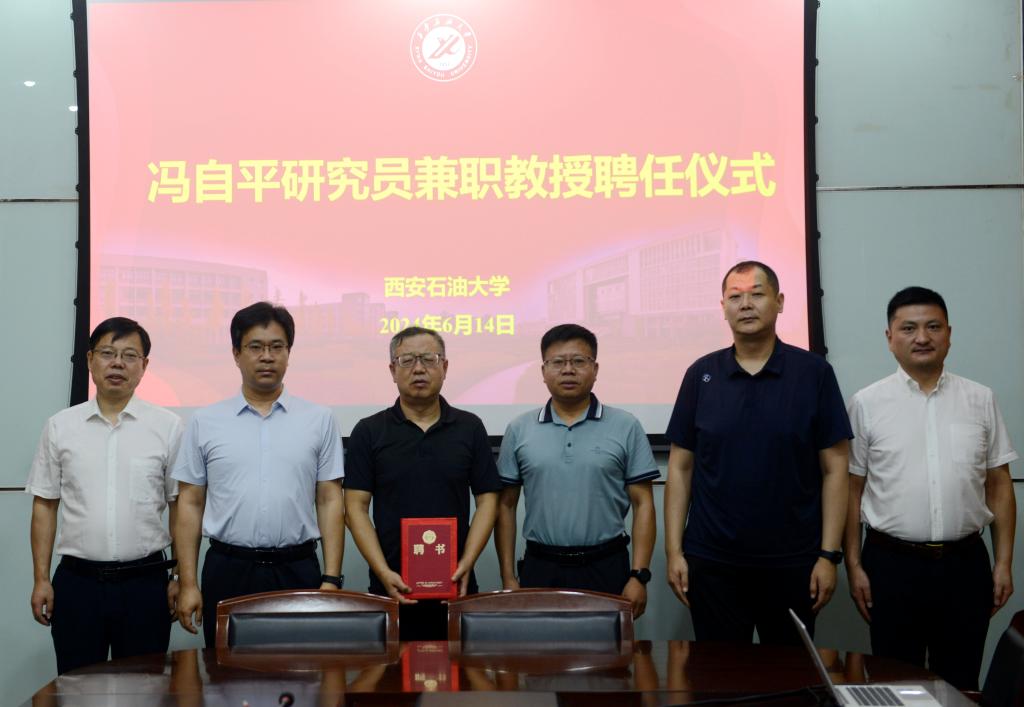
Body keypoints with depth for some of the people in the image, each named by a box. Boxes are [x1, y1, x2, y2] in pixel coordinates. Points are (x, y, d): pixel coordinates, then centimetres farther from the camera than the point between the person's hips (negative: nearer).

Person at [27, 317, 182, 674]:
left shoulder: (168, 426, -1)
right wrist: (41, 579, 2)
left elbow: (181, 507, 2)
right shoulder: (60, 426, 4)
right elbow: (44, 506, 7)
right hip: (76, 581, 1)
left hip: (144, 581, -1)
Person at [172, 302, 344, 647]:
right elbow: (190, 504, 6)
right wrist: (188, 584, 0)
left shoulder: (319, 420, 4)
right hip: (227, 571, 0)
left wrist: (331, 579, -4)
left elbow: (330, 502, 3)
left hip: (296, 571, 0)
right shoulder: (205, 422, 5)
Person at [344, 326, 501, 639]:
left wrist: (467, 563, -8)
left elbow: (487, 499, 4)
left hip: (455, 587, 1)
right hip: (393, 587, -1)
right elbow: (356, 505, -1)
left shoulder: (470, 428, 5)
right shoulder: (368, 432, 2)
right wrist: (383, 572, -11)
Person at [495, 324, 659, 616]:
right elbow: (506, 505, 8)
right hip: (539, 570, 1)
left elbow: (643, 505, 0)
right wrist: (508, 578, 2)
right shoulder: (519, 430, 6)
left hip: (606, 569, -1)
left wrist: (639, 576, -7)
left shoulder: (626, 427, 1)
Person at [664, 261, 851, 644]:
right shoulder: (701, 374, 3)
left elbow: (834, 469, -2)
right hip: (712, 563, 1)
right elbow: (681, 468, 4)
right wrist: (674, 550, -1)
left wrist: (829, 554, -7)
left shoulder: (813, 372, -2)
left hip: (792, 563, -1)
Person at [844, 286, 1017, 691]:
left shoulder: (980, 400, 5)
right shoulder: (867, 403, -1)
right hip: (892, 563, -1)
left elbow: (998, 485, 7)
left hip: (964, 563, 2)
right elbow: (852, 489, 1)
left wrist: (1004, 561, 2)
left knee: (960, 682, 11)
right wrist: (853, 565, -2)